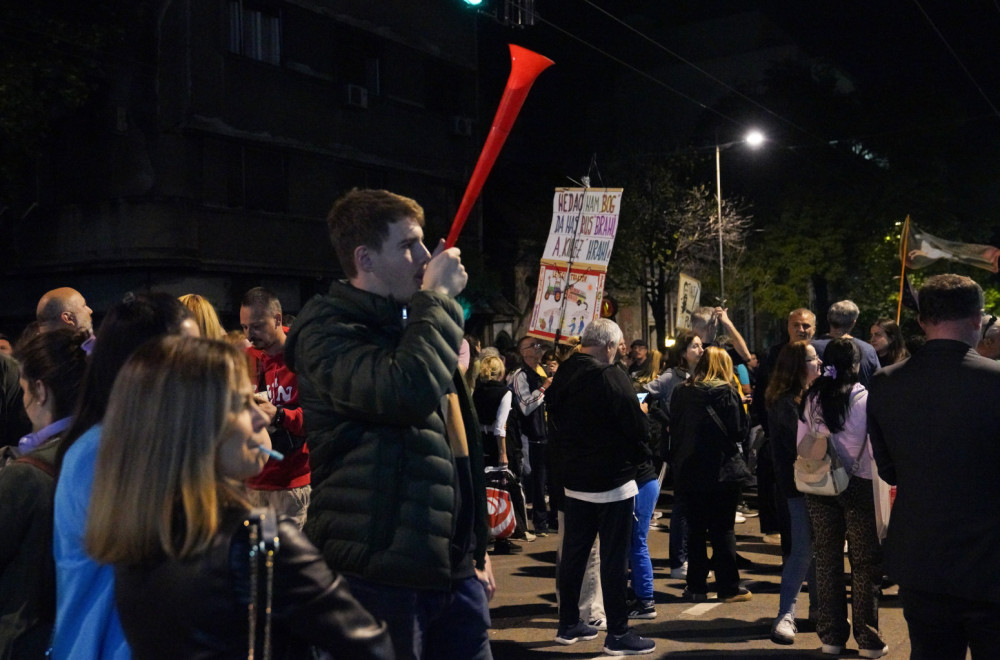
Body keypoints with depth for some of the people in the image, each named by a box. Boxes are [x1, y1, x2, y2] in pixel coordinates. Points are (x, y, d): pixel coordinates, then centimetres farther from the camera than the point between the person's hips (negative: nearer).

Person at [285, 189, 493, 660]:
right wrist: (437, 298, -17)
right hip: (380, 577, -7)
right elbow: (409, 391, -31)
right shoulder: (328, 329, -11)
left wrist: (477, 549, 20)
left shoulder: (411, 323, 16)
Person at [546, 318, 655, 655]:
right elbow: (637, 426, -16)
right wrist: (642, 455, 3)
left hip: (574, 480, 7)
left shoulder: (562, 375, 5)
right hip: (613, 482, -7)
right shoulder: (610, 377, -17)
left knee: (573, 553, 14)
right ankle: (618, 634, 8)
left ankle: (569, 624, 25)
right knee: (614, 559, 0)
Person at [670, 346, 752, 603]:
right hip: (721, 469, -3)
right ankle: (729, 588, 11)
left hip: (689, 470, 4)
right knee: (723, 530, 5)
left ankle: (696, 587, 16)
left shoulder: (681, 392, 3)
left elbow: (674, 430, 7)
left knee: (696, 530, 12)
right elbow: (739, 431, -11)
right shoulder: (726, 392, -10)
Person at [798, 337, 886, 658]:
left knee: (827, 561, 12)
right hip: (858, 485, -3)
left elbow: (801, 445, 1)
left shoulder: (812, 399, -2)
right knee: (865, 563, 7)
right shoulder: (864, 399, -12)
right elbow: (876, 448, -12)